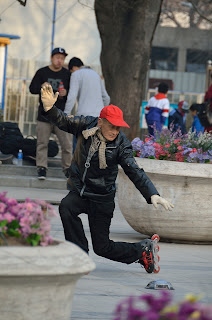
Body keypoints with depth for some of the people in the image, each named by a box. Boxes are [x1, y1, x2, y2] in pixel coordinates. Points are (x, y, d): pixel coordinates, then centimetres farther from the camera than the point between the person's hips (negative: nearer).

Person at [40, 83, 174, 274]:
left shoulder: (121, 145, -16)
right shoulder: (86, 125, -9)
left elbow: (135, 172, -20)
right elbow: (64, 121, 4)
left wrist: (153, 195, -32)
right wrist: (50, 108, -17)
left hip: (102, 199, -3)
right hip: (79, 191, 3)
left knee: (102, 247, -1)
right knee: (66, 207, -31)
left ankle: (142, 250, 26)